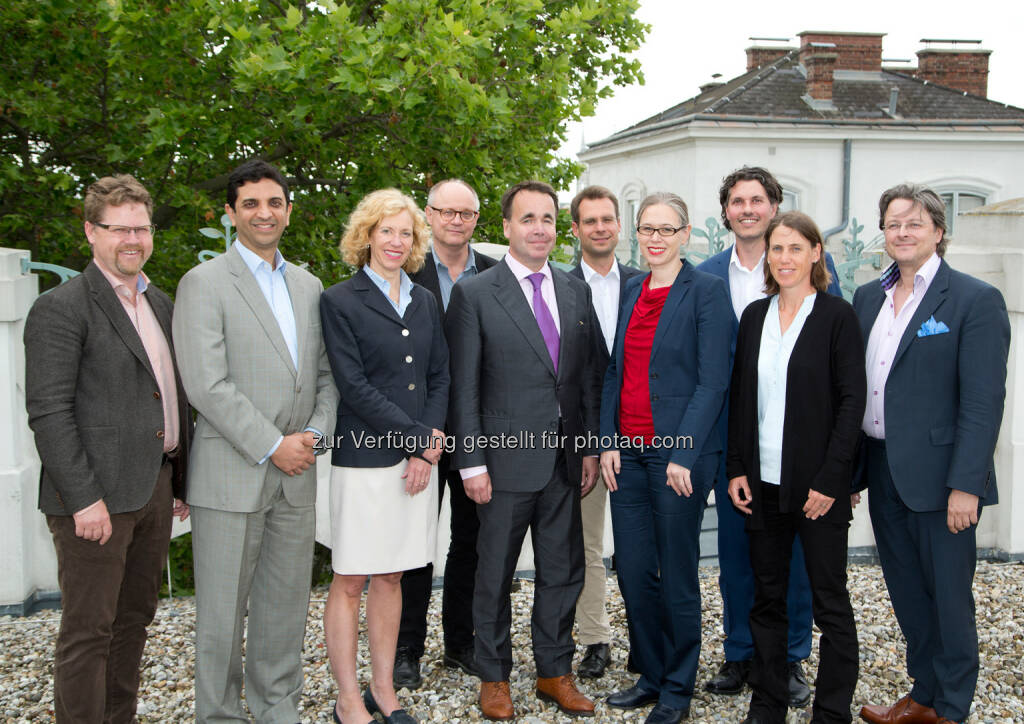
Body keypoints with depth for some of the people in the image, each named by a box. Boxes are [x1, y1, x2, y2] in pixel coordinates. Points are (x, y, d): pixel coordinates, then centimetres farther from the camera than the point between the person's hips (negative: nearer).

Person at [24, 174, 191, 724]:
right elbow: (48, 413, -15)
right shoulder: (60, 309, -9)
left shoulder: (159, 303, 15)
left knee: (134, 618, 17)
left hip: (155, 488, 8)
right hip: (96, 497, -8)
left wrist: (183, 479, 15)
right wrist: (84, 498, -19)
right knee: (88, 632, 0)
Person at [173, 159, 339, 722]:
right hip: (231, 475, -5)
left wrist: (315, 433, -2)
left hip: (295, 474, 5)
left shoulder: (309, 286, 14)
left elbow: (326, 374, 15)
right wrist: (271, 446, -14)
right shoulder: (204, 283, -5)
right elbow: (207, 386, -14)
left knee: (286, 602, 13)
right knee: (223, 609, 4)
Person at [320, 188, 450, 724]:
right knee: (350, 580, 0)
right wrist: (417, 437, -12)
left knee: (390, 576, 13)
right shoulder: (340, 301, -4)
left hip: (419, 457, 5)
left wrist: (431, 439, -3)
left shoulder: (424, 301, 14)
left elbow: (439, 376, 13)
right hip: (365, 457, -5)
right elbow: (354, 384, -11)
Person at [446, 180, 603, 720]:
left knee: (563, 571, 12)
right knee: (495, 574, 8)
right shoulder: (474, 295, -6)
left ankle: (555, 672, 28)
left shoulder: (576, 291, 9)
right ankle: (494, 677, 24)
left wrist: (590, 447, 7)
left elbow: (588, 376, 12)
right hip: (506, 459, -4)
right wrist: (471, 463, -11)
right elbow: (464, 388, -7)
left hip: (565, 458, 5)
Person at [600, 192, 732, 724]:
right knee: (632, 569, 9)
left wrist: (683, 455, -16)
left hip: (678, 454, -6)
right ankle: (651, 674, 26)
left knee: (676, 573, 4)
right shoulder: (632, 291, 12)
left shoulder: (706, 291, -6)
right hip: (627, 451, 6)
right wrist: (608, 442, 4)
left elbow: (712, 381, -11)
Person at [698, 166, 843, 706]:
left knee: (793, 548, 6)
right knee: (734, 548, 10)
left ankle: (791, 660, 21)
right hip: (730, 433, 3)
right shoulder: (707, 276, 7)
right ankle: (740, 655, 25)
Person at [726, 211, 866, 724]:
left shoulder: (837, 315, -5)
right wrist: (736, 468, 4)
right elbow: (739, 397, 11)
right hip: (763, 484, 5)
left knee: (830, 601, 4)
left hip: (817, 485, -4)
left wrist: (829, 480, -14)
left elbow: (852, 400, -9)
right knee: (766, 598, 12)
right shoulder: (754, 315, 9)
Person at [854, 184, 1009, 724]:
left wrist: (965, 485, -18)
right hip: (883, 473, 6)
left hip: (939, 478, -6)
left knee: (948, 597, 6)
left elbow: (984, 401, -14)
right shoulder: (867, 297, 10)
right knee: (907, 595, 17)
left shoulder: (976, 300, -9)